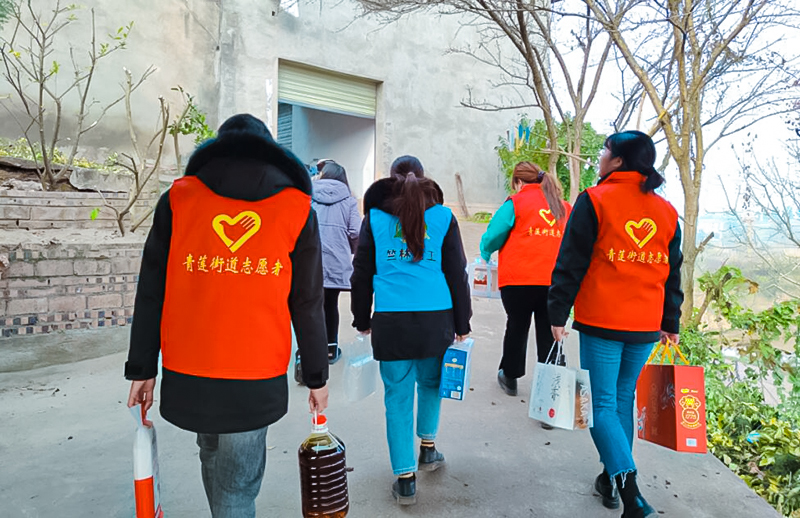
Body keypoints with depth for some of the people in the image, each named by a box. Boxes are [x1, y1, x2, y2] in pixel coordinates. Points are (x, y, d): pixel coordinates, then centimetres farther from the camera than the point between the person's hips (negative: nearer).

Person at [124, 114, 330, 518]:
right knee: (237, 485, 11)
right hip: (257, 378, -1)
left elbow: (150, 295, 3)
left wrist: (141, 369, 10)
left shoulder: (177, 200, 4)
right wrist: (316, 377, 8)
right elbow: (308, 305, 1)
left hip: (187, 374, 2)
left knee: (213, 457, 25)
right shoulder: (297, 208, 2)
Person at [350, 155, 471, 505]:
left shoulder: (375, 218, 6)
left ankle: (405, 479, 12)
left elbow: (361, 274, 7)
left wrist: (362, 321, 16)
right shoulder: (442, 217, 6)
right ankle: (428, 448, 37)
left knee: (398, 397, 7)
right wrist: (462, 324, 10)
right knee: (430, 383, 24)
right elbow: (457, 273, 5)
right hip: (437, 317, 1)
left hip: (390, 320, -1)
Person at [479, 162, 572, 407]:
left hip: (519, 280, -2)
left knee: (517, 328, 16)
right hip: (555, 283, 3)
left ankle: (510, 377, 35)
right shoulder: (565, 207, 13)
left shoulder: (515, 203, 0)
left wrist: (485, 256, 21)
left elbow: (492, 236, 1)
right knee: (549, 336, 5)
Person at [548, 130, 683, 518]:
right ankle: (612, 479, 29)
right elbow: (672, 272, 14)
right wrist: (671, 323, 21)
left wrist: (558, 313, -6)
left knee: (602, 405, 1)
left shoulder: (595, 200, -6)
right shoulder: (666, 211, 11)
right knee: (623, 399, 18)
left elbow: (571, 263, -10)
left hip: (601, 322, -5)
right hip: (647, 326, 6)